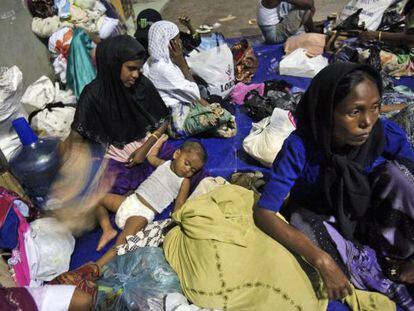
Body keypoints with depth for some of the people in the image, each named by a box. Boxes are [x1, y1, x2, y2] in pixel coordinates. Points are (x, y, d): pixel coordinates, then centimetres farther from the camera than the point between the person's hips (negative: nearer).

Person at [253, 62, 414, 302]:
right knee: (301, 217, -33)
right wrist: (323, 261, -42)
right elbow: (264, 213, -33)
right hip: (317, 216, -1)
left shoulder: (384, 133, -25)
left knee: (388, 171, -25)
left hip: (364, 212, 2)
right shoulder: (300, 147, -31)